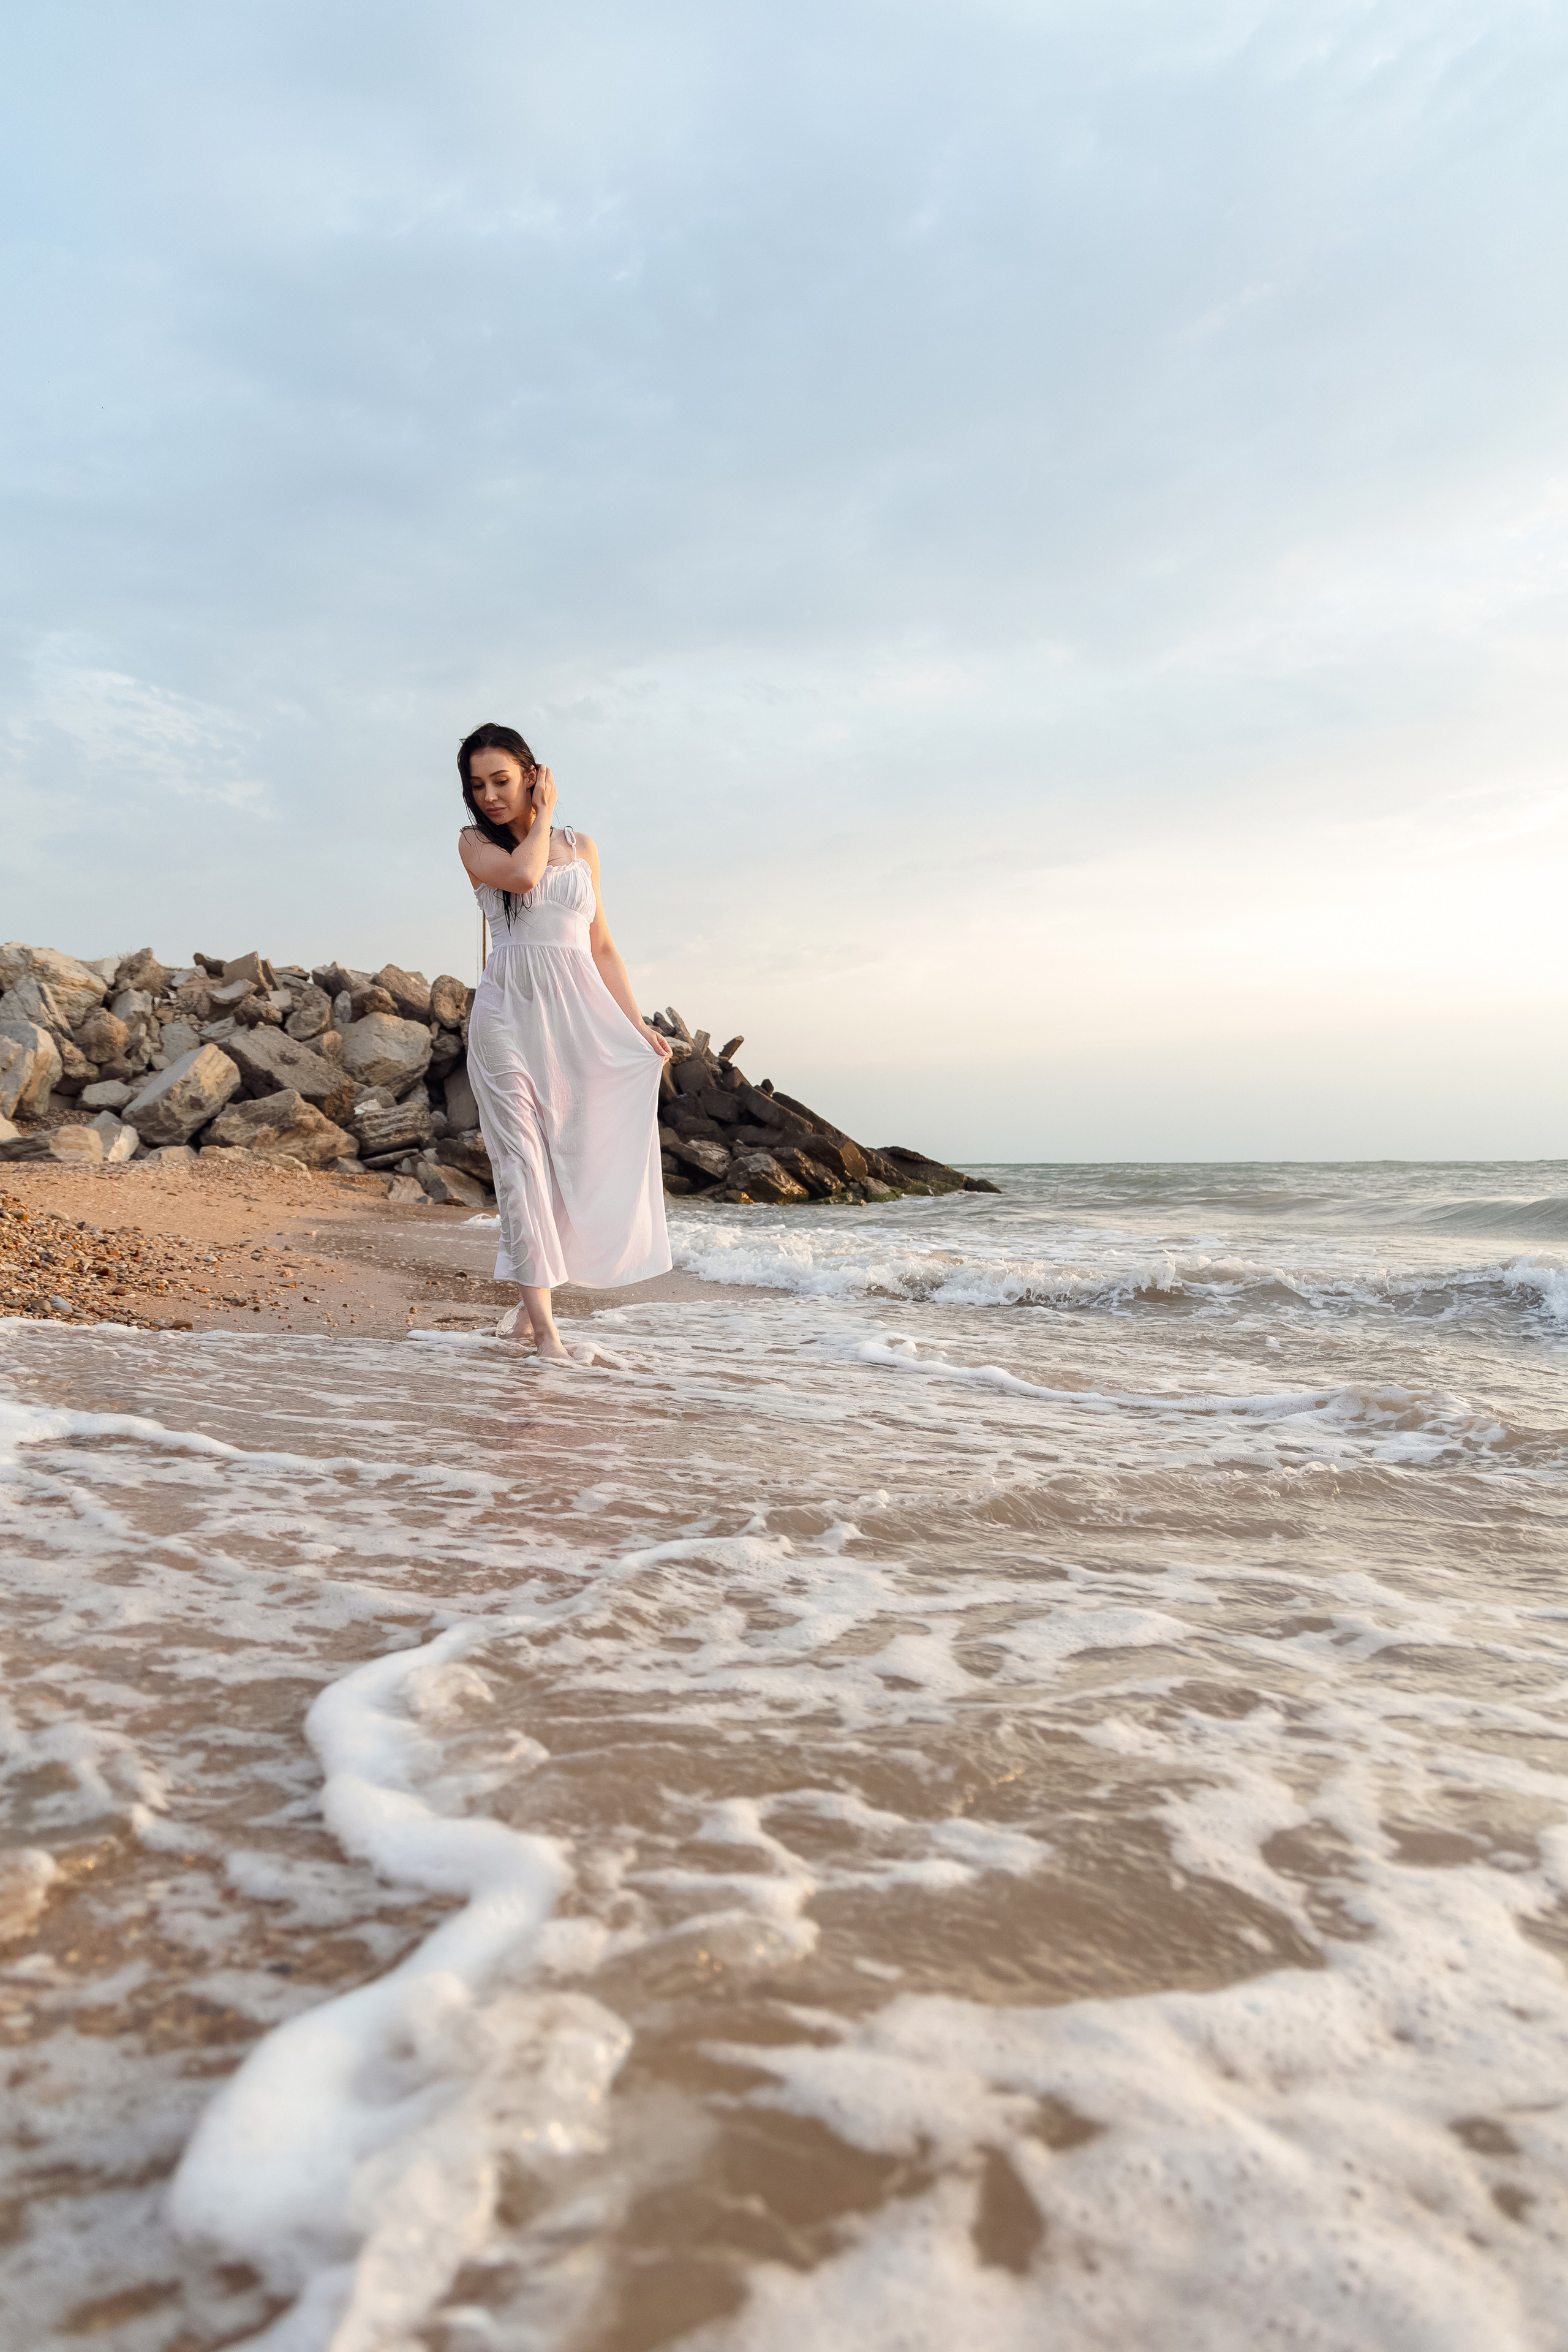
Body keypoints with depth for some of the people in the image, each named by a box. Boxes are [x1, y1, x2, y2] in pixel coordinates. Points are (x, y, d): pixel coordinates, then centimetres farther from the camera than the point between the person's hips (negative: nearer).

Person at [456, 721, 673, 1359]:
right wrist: (543, 816, 0)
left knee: (595, 1152, 0)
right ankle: (542, 1320, -7)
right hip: (510, 1013, -3)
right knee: (521, 1155, -8)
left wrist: (637, 1024, 7)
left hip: (580, 1015, 3)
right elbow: (523, 875, -17)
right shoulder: (475, 842, 6)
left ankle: (533, 1287, 17)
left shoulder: (581, 847, 14)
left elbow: (602, 947, 14)